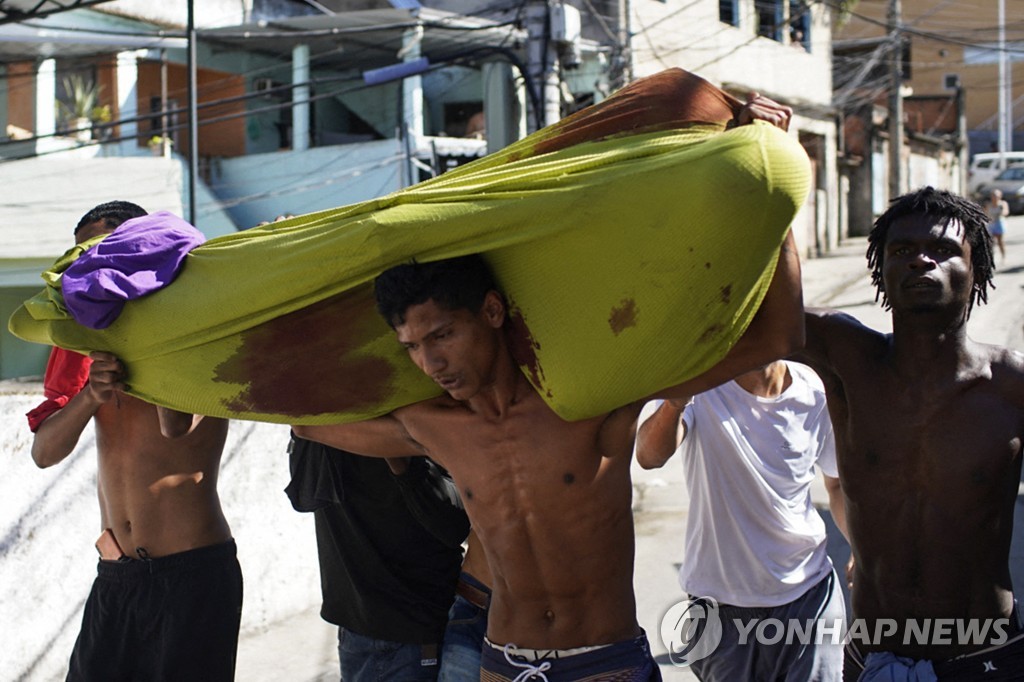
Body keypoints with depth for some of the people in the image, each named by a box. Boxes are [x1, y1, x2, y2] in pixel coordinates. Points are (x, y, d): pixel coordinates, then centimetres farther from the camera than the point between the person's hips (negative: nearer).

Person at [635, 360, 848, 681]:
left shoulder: (817, 395, -5)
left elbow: (839, 483, 10)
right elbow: (650, 456, -31)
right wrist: (675, 401, -52)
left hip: (808, 592, 2)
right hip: (720, 597, -1)